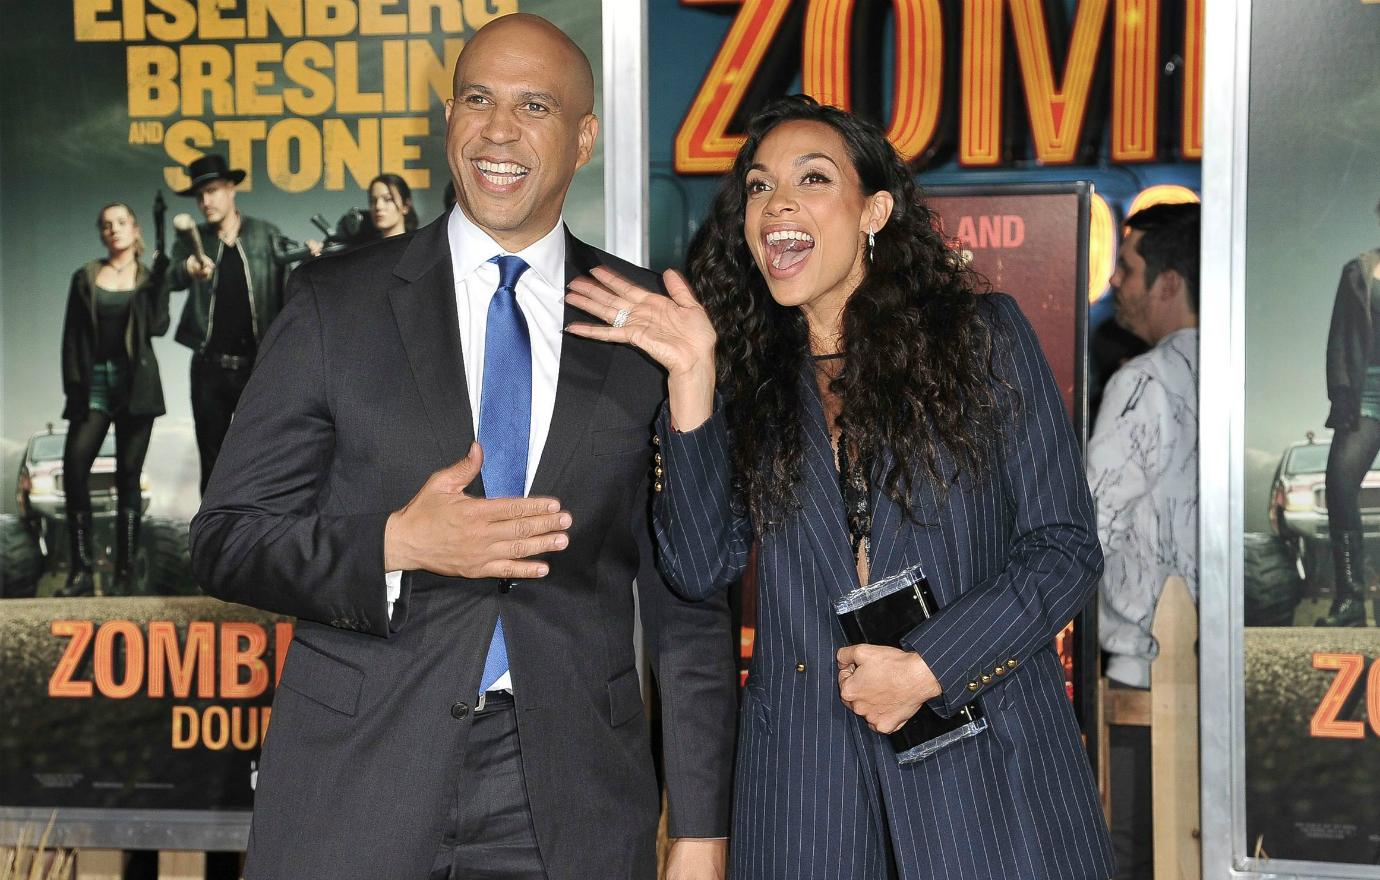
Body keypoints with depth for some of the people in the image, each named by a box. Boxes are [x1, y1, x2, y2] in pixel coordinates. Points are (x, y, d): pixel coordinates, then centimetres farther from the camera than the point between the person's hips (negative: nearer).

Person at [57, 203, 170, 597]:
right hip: (93, 382, 1)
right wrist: (73, 385, -4)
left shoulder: (149, 278, 8)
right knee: (74, 470, -14)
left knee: (128, 476, -2)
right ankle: (81, 571, -11)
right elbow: (72, 338, 6)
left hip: (135, 383, -1)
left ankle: (125, 574, -1)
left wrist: (161, 273, -11)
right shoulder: (85, 278, 10)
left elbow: (158, 326, -8)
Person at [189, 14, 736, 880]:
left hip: (571, 807, 1)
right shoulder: (337, 303, 1)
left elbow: (687, 596, 4)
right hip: (359, 787, 0)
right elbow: (226, 538, 1)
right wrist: (394, 544, -17)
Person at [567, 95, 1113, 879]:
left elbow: (1065, 547, -1)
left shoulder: (983, 336, 2)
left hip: (987, 757, -2)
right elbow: (701, 570, -2)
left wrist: (929, 668, -11)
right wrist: (692, 376, -8)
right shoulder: (749, 379, 9)